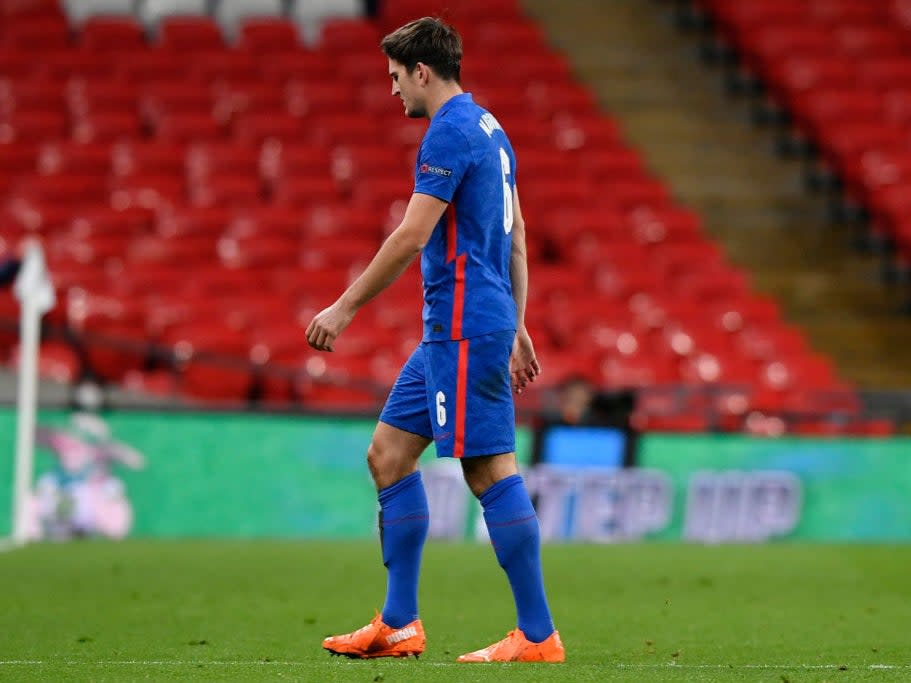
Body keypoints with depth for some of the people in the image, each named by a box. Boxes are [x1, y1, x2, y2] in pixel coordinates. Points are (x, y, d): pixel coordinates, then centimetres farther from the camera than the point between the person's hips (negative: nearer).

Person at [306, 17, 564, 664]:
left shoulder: (450, 132, -13)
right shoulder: (487, 128, 18)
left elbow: (411, 236, -18)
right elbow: (516, 239, 22)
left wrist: (344, 308, -12)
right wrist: (517, 327, 25)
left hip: (464, 329, -10)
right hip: (449, 332, 10)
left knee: (491, 469, -9)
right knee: (389, 453, 11)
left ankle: (538, 634, -7)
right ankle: (399, 624, 12)